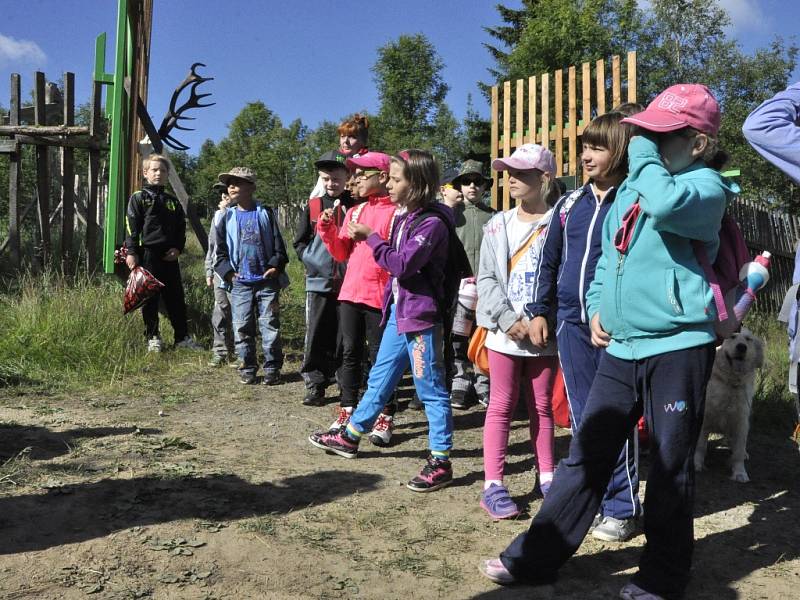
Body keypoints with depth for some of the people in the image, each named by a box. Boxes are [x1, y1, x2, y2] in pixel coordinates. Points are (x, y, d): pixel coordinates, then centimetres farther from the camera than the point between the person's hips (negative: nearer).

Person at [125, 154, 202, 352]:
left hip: (169, 256, 4)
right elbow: (131, 226, -5)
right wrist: (131, 252, -12)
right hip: (147, 254, -4)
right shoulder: (138, 198, 2)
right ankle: (153, 338, 13)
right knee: (150, 298, 3)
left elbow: (181, 228, 16)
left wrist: (178, 248, 1)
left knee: (176, 298, 7)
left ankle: (182, 337, 14)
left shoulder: (173, 202, 16)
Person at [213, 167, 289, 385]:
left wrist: (275, 266, -7)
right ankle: (247, 368, 14)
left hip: (267, 281, -2)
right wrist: (228, 272, -1)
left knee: (270, 326, 1)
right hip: (240, 283, 2)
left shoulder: (265, 213, 4)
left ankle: (272, 368, 9)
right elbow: (221, 251, 12)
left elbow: (279, 244, 5)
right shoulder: (227, 218, 9)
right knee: (242, 327, 3)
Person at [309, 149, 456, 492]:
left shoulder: (432, 222, -17)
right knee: (379, 379, 20)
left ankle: (440, 463, 9)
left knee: (431, 390, 0)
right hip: (397, 311, 9)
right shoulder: (404, 217, 11)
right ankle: (350, 437, 35)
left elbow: (402, 264, -22)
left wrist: (370, 237, -13)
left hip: (420, 316, -9)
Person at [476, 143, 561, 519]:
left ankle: (546, 477, 24)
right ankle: (493, 485, 8)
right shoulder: (498, 225, 5)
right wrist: (507, 319, -10)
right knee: (501, 406, 4)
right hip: (505, 331, 1)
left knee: (541, 406, 12)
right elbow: (486, 279, 2)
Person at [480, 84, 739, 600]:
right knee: (586, 456, 10)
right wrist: (598, 308, 7)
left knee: (671, 467, 7)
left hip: (678, 346, -6)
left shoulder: (706, 186, -8)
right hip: (621, 347, 7)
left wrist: (644, 154, -16)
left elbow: (667, 206, -33)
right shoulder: (632, 186, 14)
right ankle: (535, 558, 19)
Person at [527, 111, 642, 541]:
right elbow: (549, 260, 17)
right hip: (571, 324, 5)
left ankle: (621, 508, 16)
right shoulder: (570, 204, 11)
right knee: (581, 416, 13)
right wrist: (539, 310, 12)